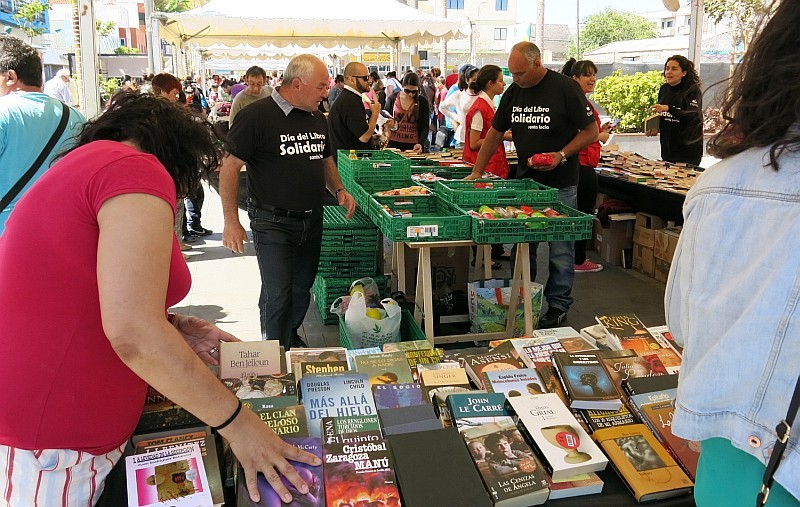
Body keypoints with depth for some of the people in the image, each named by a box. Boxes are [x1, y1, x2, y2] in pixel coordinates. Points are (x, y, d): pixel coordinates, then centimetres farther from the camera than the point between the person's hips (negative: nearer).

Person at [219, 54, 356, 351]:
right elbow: (229, 166, -13)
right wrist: (231, 221, -16)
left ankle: (292, 339, 37)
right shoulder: (257, 115, -13)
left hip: (312, 221, 7)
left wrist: (339, 190, 6)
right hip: (273, 223, -7)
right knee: (278, 294, -4)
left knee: (302, 289, 16)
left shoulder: (318, 119, 10)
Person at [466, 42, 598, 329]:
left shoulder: (565, 88, -11)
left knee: (560, 248, 2)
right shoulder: (513, 92, 6)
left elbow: (591, 131, -7)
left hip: (560, 184, -5)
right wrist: (477, 172, 6)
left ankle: (558, 305, 14)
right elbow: (495, 133, 12)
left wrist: (562, 155, -20)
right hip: (524, 180, 5)